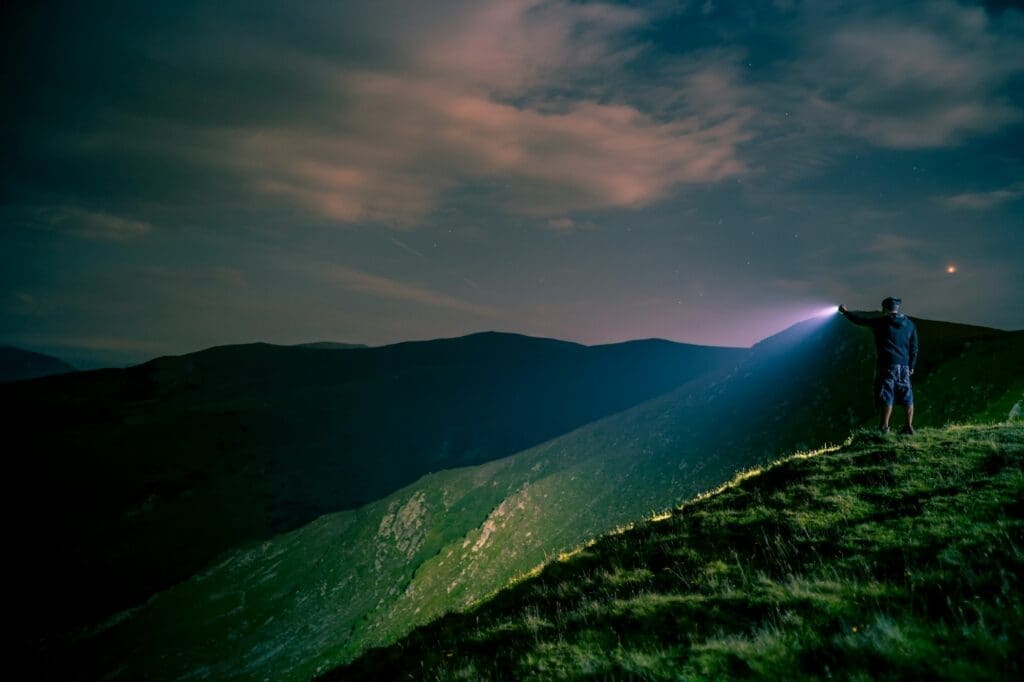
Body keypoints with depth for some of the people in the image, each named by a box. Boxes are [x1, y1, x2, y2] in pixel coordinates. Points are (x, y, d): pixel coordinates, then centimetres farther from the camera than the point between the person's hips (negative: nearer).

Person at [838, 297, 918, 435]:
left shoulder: (881, 322, -6)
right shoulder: (909, 324, 10)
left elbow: (860, 319, 0)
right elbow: (914, 348, 12)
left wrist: (846, 312, 15)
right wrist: (911, 366, 19)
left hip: (887, 364, -5)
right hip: (904, 366, 5)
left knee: (886, 397, -6)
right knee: (907, 397, 11)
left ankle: (884, 427, -9)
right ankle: (909, 427, 12)